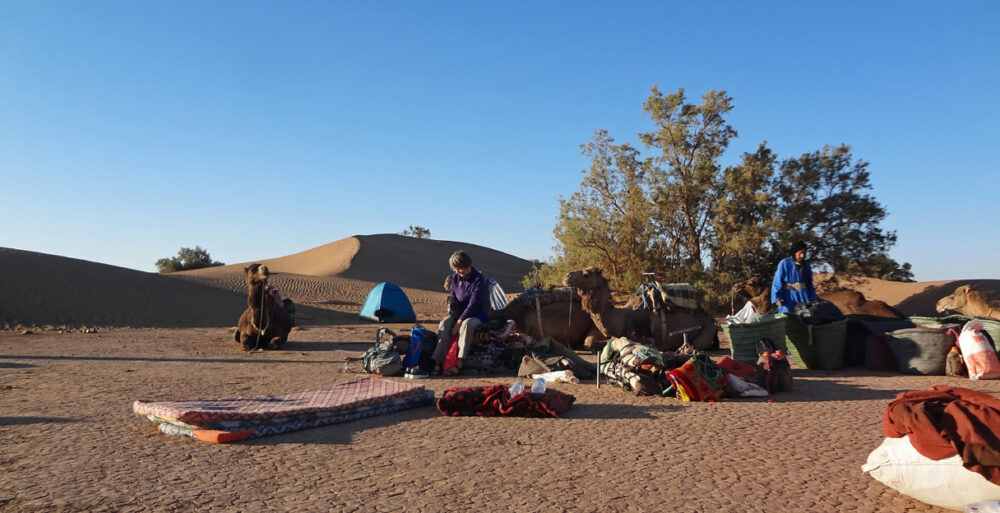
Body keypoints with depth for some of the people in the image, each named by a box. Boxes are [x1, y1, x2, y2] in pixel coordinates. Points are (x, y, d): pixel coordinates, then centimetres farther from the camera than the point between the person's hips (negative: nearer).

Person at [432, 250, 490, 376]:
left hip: (476, 315, -5)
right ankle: (438, 362, -32)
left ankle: (459, 363, -40)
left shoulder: (479, 280, -16)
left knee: (467, 324, -39)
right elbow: (452, 299, 8)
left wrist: (458, 323, -25)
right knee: (444, 324, -26)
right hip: (458, 313, 5)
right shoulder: (455, 278, 4)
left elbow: (473, 305, -21)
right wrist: (455, 316, -11)